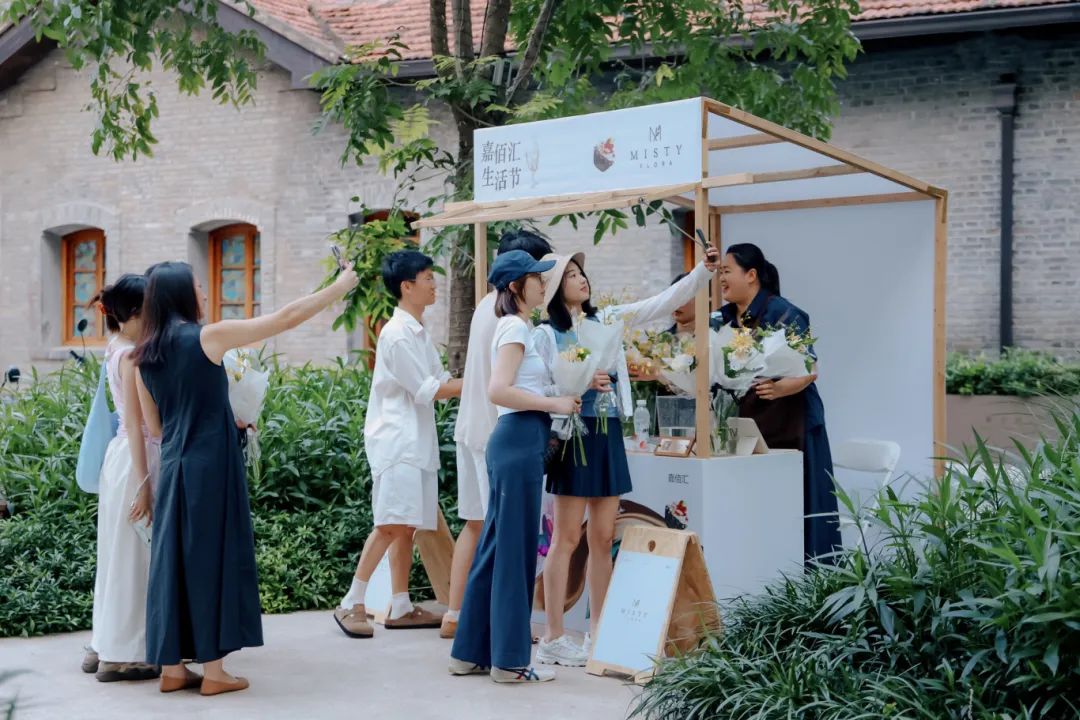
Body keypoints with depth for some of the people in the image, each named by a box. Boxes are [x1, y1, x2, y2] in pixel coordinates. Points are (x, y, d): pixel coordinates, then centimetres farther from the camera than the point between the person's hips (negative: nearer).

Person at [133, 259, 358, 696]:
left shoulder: (144, 357, 8)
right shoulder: (208, 337, -10)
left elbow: (154, 426, 15)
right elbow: (286, 318, -8)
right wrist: (342, 285, 0)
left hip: (174, 467, 6)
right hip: (210, 467, -6)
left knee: (175, 562, 10)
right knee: (212, 561, 0)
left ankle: (172, 669, 15)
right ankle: (213, 672, 5)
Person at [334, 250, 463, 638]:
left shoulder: (419, 332, 16)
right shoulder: (397, 334, -13)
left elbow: (438, 382, 14)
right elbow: (426, 391, -14)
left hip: (418, 439, 9)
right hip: (395, 439, -9)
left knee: (407, 526, 9)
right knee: (391, 524, -13)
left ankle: (400, 608, 13)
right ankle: (351, 604, -8)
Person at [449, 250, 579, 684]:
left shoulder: (516, 327, 19)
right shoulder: (516, 327, -10)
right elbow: (498, 390, -21)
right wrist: (554, 404, -15)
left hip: (519, 441, 10)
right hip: (519, 441, -10)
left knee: (497, 547, 11)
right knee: (514, 549, -5)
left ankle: (471, 652, 17)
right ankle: (509, 659, 1)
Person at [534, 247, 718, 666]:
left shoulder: (606, 320, 11)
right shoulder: (546, 334, -3)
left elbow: (663, 303, 9)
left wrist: (704, 271, 1)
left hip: (609, 436, 6)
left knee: (603, 538, 8)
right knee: (567, 538, -3)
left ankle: (597, 632, 16)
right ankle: (553, 638, 2)